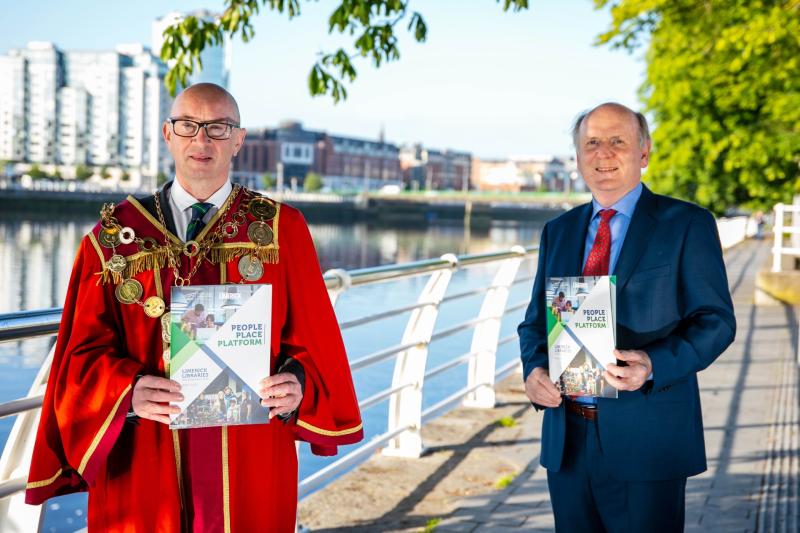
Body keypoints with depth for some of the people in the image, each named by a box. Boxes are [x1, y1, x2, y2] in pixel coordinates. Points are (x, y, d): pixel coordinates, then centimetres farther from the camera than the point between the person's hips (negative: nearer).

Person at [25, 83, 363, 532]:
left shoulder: (282, 229, 2)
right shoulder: (116, 234, 2)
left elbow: (312, 338, 2)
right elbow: (85, 351, -1)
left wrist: (296, 383, -19)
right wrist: (130, 391, -20)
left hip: (251, 464, 0)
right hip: (144, 465, 0)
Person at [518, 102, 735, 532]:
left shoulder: (687, 224, -2)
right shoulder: (559, 231, 13)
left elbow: (715, 320, -6)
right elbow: (535, 320, 15)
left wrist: (655, 365, -22)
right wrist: (534, 368, -6)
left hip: (646, 443, -4)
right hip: (566, 441, 5)